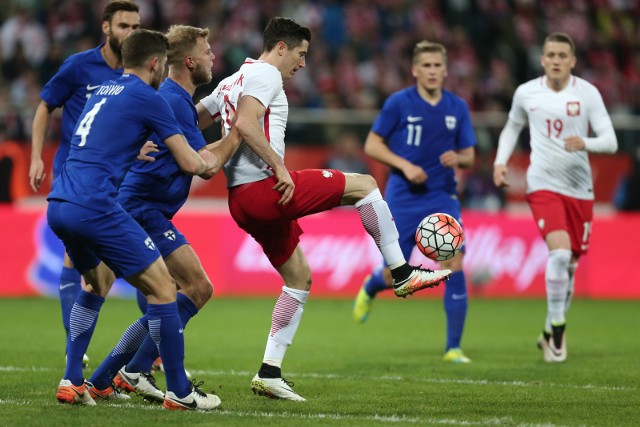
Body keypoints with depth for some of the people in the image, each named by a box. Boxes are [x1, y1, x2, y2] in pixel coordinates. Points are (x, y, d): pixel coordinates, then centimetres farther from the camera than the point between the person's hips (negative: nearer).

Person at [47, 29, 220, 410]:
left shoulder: (102, 92, 22)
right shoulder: (148, 98, -2)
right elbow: (190, 163, -2)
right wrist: (209, 165, 20)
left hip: (59, 205, 9)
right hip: (95, 207, -9)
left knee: (99, 281, 29)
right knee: (163, 289, -1)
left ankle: (72, 382, 23)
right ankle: (179, 392, 3)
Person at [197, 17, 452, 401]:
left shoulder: (233, 81, 23)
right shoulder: (265, 74, -6)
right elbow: (246, 124, -22)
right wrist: (280, 168, -22)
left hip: (240, 202, 10)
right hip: (265, 188, -10)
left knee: (299, 279, 15)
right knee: (364, 184, -1)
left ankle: (269, 372, 10)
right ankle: (403, 274, 1)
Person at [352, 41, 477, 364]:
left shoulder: (458, 108, 3)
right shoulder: (398, 103, -6)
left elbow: (469, 156, 9)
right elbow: (372, 145, -2)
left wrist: (457, 158, -14)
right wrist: (405, 165, -16)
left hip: (443, 198, 2)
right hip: (403, 199, -2)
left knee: (454, 266, -13)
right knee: (395, 277, 3)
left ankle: (453, 347, -4)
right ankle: (370, 288, 43)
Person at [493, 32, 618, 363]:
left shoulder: (587, 93, -4)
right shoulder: (526, 93, 0)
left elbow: (610, 142, -9)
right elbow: (512, 128, 20)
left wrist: (585, 143, -29)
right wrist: (500, 161, 5)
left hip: (579, 188, 2)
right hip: (543, 184, -2)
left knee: (570, 264, 8)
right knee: (560, 251, -23)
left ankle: (551, 332, 28)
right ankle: (557, 329, -10)